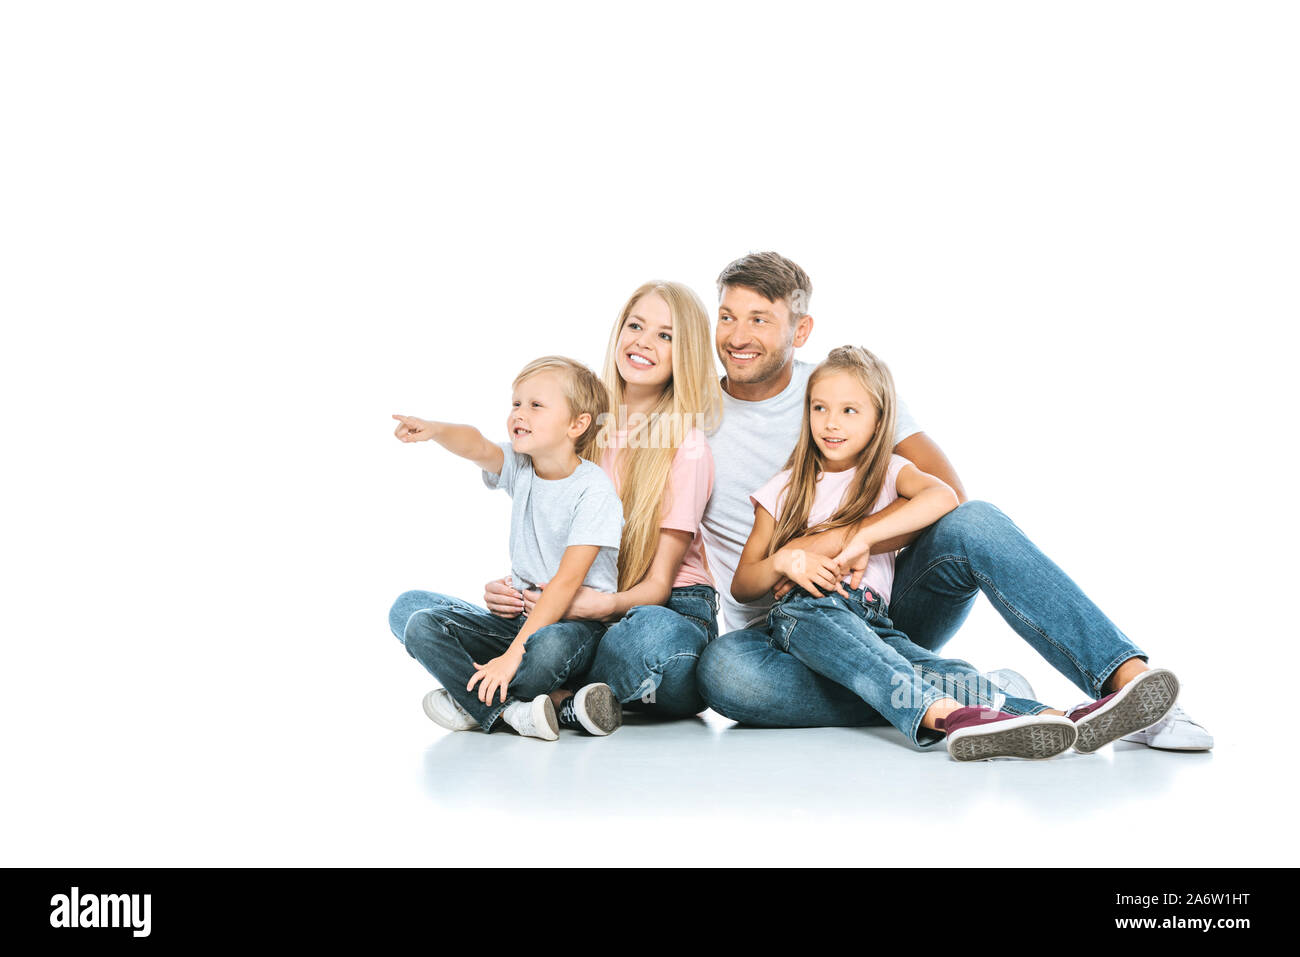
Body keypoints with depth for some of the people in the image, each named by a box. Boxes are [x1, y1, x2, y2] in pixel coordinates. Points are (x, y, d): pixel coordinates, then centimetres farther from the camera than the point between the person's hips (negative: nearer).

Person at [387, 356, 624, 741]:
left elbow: (567, 582, -21)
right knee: (410, 610, -11)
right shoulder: (519, 466, 3)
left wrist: (511, 655, -27)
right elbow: (477, 446, -19)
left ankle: (472, 704, -13)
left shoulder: (594, 490, -14)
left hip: (575, 620, -6)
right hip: (519, 617, 6)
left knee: (549, 648, -41)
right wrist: (435, 430, -44)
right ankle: (514, 710, -21)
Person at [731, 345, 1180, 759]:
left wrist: (864, 538, -19)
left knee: (938, 672, -28)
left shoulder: (889, 470, 16)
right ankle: (945, 715, -64)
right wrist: (782, 562, -8)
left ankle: (1071, 722, -55)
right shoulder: (784, 490, 17)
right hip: (798, 615, -2)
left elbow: (943, 495, -10)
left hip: (872, 622, 2)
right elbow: (740, 586, 14)